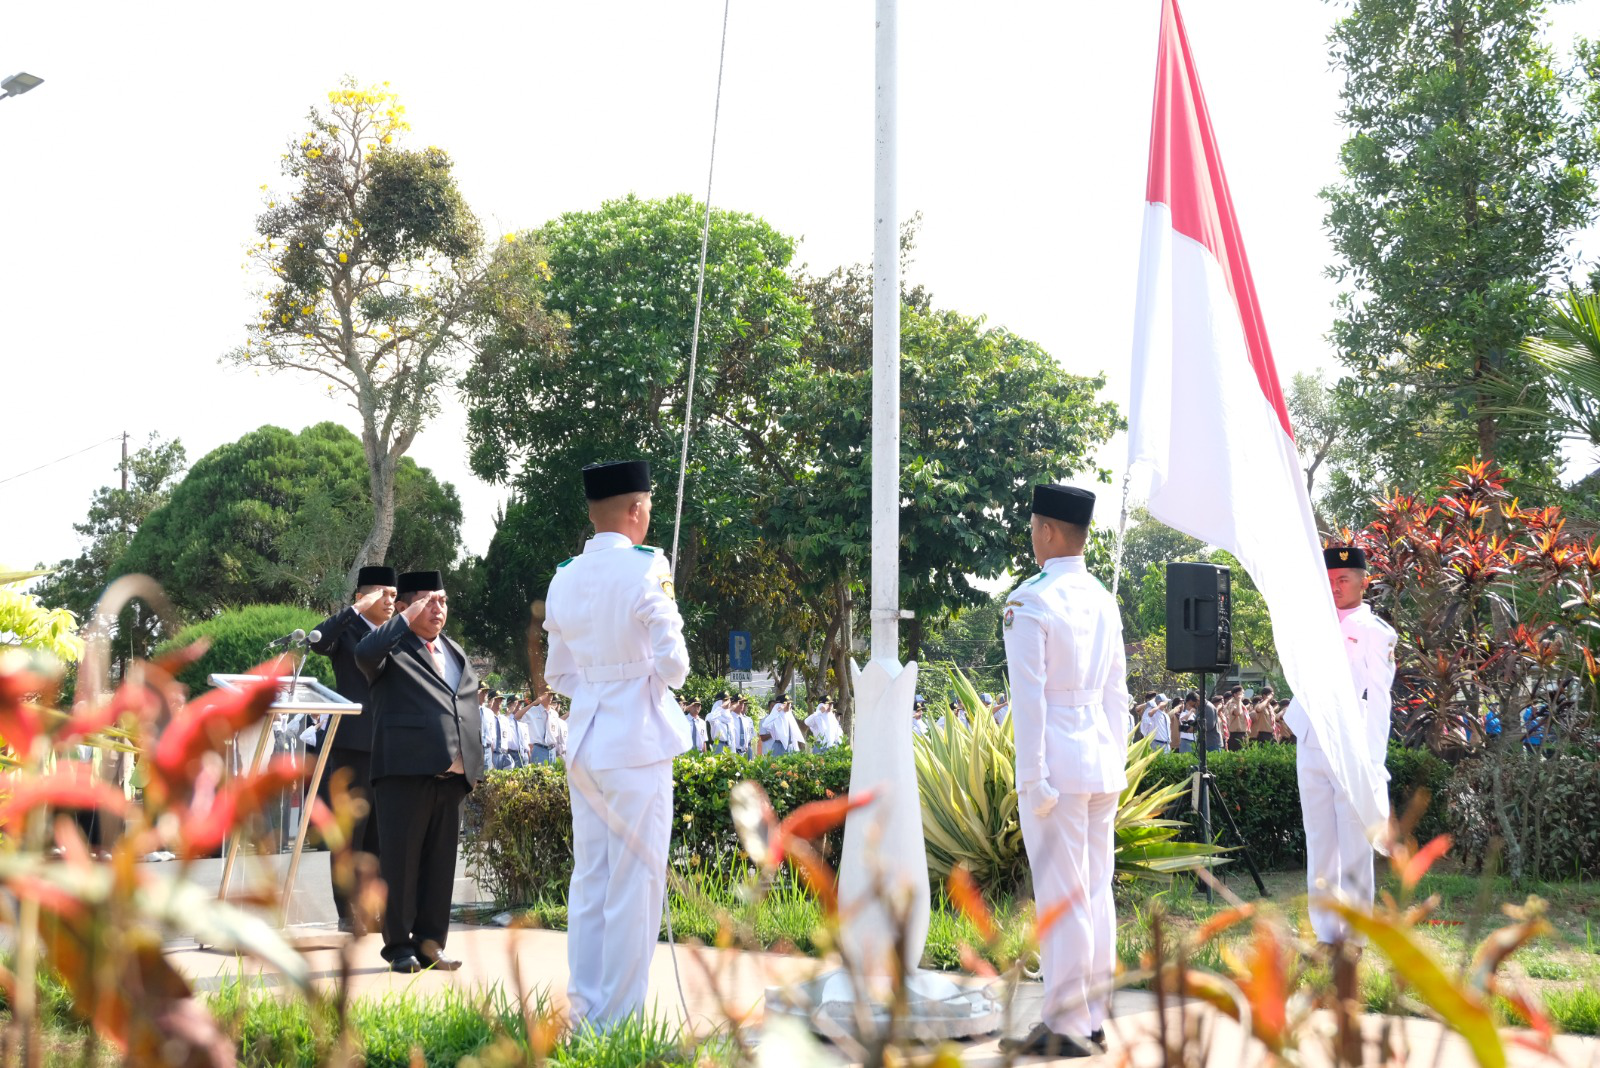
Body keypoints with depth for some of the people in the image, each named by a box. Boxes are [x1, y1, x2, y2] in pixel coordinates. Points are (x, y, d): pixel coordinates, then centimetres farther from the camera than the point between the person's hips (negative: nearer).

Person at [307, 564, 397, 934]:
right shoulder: (346, 631, -2)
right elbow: (317, 642, -25)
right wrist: (356, 609, -24)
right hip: (352, 746, -6)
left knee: (380, 833, 10)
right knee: (350, 833, 0)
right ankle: (348, 913, 5)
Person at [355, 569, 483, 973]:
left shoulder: (454, 652, 22)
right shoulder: (393, 647, 0)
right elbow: (364, 653, -23)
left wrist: (473, 764, 16)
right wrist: (407, 619, -17)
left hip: (452, 773, 6)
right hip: (406, 771, -6)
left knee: (441, 863, 8)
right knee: (401, 860, -1)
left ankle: (430, 943, 15)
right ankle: (399, 946, 6)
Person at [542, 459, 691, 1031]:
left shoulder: (565, 579, 7)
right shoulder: (642, 572, -13)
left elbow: (558, 676, 14)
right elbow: (673, 668, -13)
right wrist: (667, 609, 4)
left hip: (584, 742, 7)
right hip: (637, 744, -7)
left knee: (588, 877, 13)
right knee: (635, 882, 1)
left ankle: (582, 1009, 19)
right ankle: (617, 1016, 5)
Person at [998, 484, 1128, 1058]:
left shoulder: (1030, 601, -11)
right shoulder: (1103, 599, 12)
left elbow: (1029, 697, -14)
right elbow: (1116, 692, 15)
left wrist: (1032, 776, -13)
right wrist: (1115, 763, 20)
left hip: (1058, 763, -8)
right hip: (1103, 762, 8)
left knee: (1060, 895, -3)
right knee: (1097, 891, 11)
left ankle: (1065, 1027, 1)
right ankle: (1092, 1019, 19)